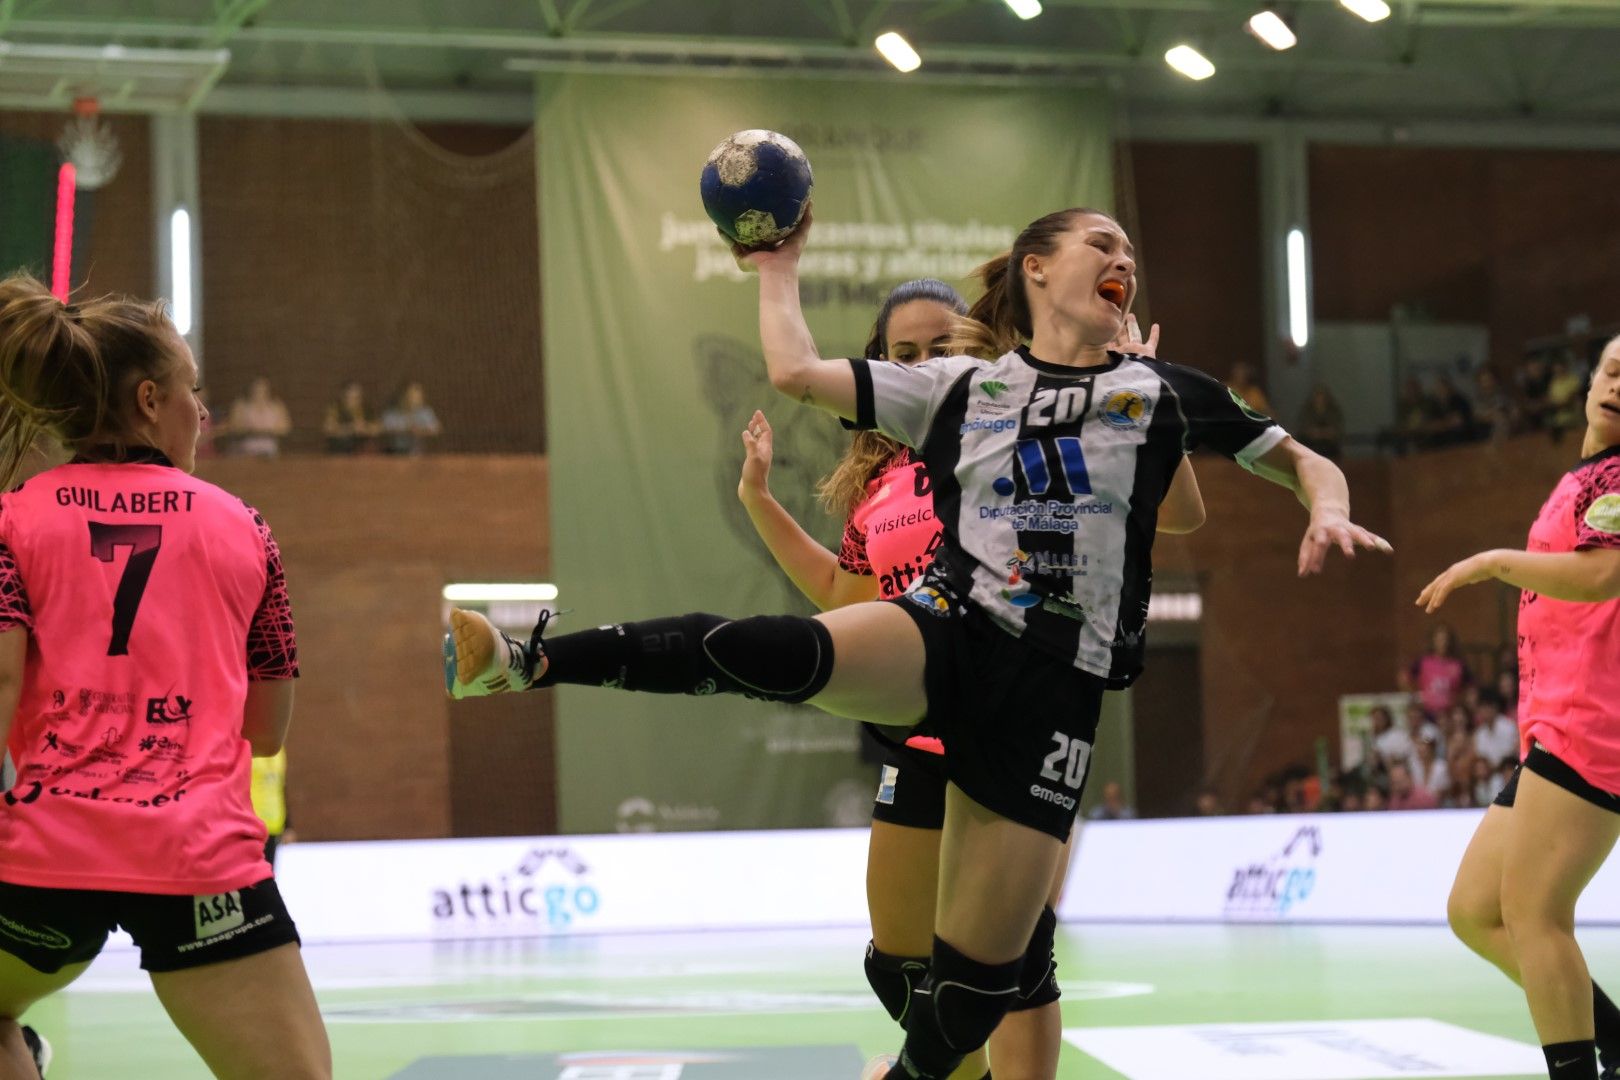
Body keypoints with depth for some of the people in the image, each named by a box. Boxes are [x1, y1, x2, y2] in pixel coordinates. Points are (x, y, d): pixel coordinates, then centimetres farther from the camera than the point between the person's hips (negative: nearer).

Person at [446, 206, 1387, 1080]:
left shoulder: (1161, 392, 13)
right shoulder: (962, 388, 13)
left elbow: (1301, 461, 18)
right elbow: (797, 372, 10)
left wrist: (1329, 510, -3)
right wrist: (780, 268, 21)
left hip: (1053, 684, 1)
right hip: (946, 631, 0)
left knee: (979, 975, -6)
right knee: (779, 652, -35)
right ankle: (531, 662, -37)